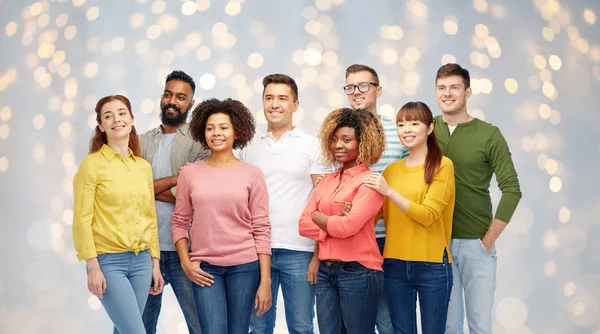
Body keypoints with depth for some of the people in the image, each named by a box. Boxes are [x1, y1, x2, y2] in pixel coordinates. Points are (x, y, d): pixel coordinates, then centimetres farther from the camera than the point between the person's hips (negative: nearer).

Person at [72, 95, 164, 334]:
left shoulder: (144, 167, 9)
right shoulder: (92, 164, -7)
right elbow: (82, 220, -9)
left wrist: (155, 263, 11)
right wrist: (93, 267, -14)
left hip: (141, 260, 5)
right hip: (109, 261, -5)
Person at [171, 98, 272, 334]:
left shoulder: (252, 174, 0)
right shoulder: (189, 173, 3)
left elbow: (261, 229, -1)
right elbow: (180, 222, 8)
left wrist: (265, 280, -5)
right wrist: (185, 262, -5)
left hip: (244, 266, 0)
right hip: (205, 268, 0)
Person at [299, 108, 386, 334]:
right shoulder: (326, 181, 12)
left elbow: (347, 226, -20)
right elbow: (303, 225, 4)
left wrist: (318, 217, -2)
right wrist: (334, 222, -12)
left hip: (358, 272, -6)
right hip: (325, 272, 6)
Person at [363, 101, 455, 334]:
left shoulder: (442, 165, -5)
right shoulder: (391, 170, 9)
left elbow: (428, 215, -14)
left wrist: (389, 191, -20)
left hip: (432, 264, -4)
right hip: (395, 264, 4)